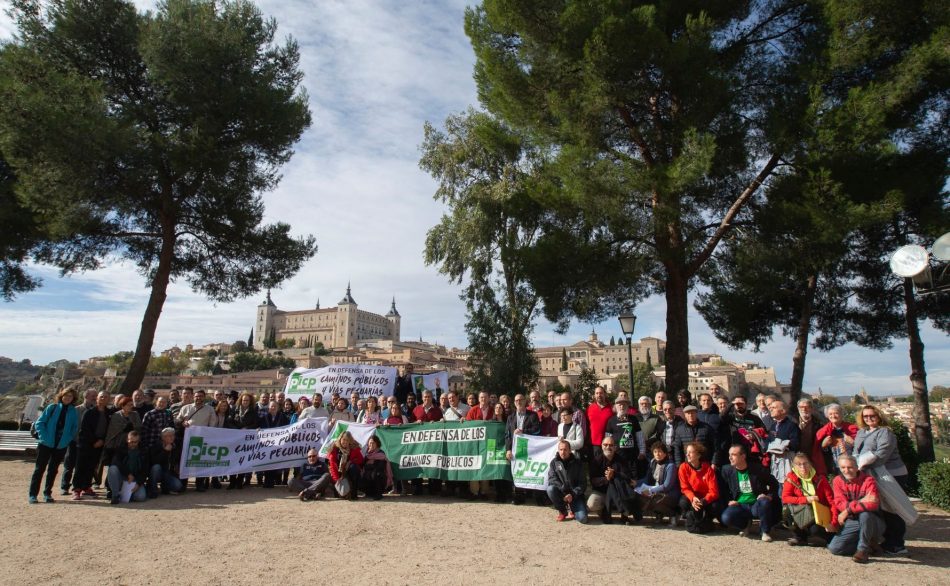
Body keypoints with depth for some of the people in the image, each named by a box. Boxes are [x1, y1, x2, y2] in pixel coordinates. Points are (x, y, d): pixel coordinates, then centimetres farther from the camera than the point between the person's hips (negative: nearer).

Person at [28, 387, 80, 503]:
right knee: (39, 469, 2)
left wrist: (68, 439, -2)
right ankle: (33, 495, 9)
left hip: (61, 446, 2)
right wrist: (44, 436, -11)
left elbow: (75, 428, 9)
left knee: (53, 470, 11)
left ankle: (47, 494, 21)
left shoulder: (73, 412, 3)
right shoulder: (52, 408, -3)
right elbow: (39, 423, -2)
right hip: (46, 444, -2)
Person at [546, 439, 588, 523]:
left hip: (575, 495, -2)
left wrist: (573, 494, -18)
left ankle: (573, 510, 15)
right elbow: (551, 479, -9)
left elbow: (582, 483, -4)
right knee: (550, 489, -30)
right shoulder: (554, 462, 0)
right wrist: (563, 489, -23)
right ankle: (562, 511, -3)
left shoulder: (578, 463, -2)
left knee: (582, 518, -22)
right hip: (561, 493, 2)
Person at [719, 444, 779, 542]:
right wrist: (728, 501, -4)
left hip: (756, 505, -1)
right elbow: (724, 490, 11)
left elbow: (774, 484, 4)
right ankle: (746, 525, 9)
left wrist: (769, 496, -12)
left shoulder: (757, 469, -8)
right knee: (726, 518, -28)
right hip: (739, 506, 2)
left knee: (764, 503, -36)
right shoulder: (727, 470, -2)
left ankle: (765, 531, -8)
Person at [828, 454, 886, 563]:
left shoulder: (868, 480, -13)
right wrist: (861, 502, -26)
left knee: (864, 514, -39)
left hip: (873, 523, -3)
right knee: (834, 548, -15)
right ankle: (870, 543, 8)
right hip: (852, 524, 3)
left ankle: (863, 549, -17)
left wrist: (848, 510, -25)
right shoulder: (838, 481, -2)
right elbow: (840, 504, -13)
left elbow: (873, 504, -28)